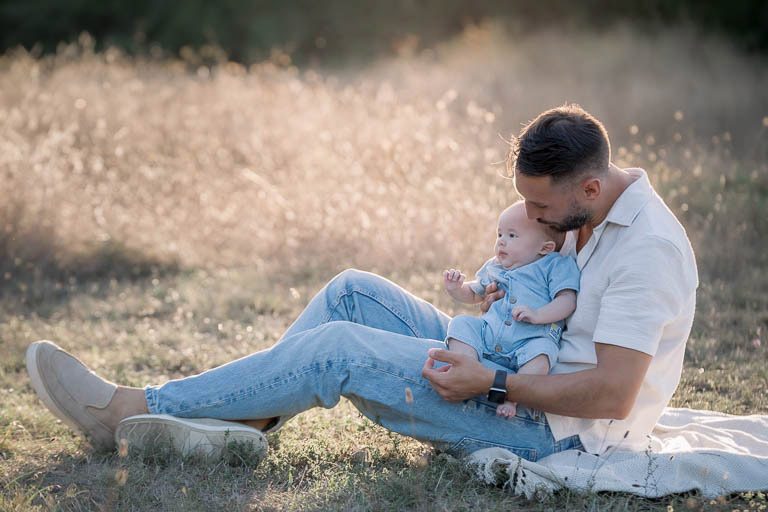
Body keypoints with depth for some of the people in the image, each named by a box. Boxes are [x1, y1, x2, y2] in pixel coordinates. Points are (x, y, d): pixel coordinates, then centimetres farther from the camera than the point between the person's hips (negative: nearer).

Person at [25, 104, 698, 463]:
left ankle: (127, 409, -12)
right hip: (525, 388, 10)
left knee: (339, 348, -18)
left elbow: (612, 393, -27)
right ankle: (244, 424, -6)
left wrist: (493, 383, -25)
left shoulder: (648, 249, -22)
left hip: (562, 432, -10)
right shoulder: (595, 213, 7)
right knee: (355, 292, 0)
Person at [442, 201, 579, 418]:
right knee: (461, 324, -15)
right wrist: (456, 289, 13)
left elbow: (567, 301, -7)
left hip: (530, 340, -5)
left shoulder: (557, 265, 5)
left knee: (540, 352, -37)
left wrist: (537, 315, -22)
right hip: (487, 334, 6)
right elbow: (473, 294, 36)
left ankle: (512, 398, -36)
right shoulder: (493, 267, 23)